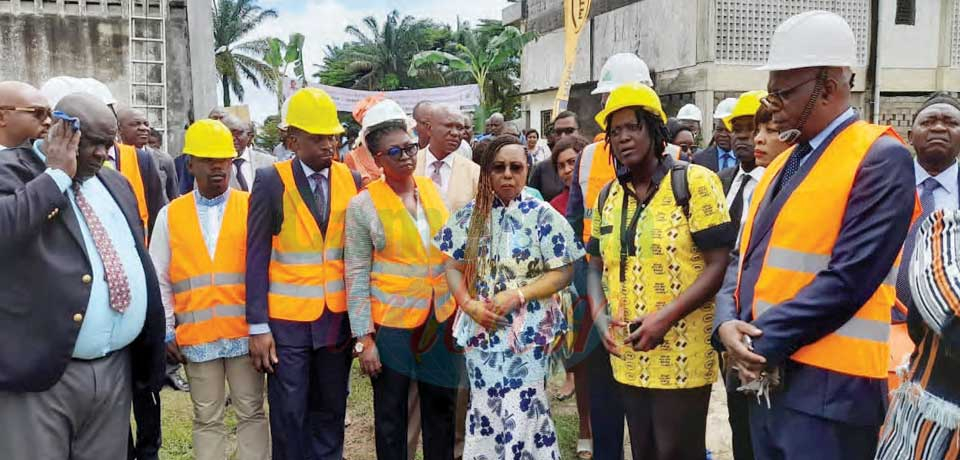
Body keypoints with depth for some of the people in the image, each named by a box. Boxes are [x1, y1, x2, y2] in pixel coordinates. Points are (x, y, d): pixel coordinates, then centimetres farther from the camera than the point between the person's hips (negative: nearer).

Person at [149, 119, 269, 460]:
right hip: (196, 336, 1)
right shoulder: (170, 215, 6)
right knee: (207, 419, 11)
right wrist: (167, 332, 3)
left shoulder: (251, 207, 2)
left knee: (252, 413, 7)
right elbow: (159, 280, 8)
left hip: (244, 331, -1)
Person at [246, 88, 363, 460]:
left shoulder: (351, 180, 1)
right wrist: (258, 326, -10)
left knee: (329, 412, 14)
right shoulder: (271, 181, -8)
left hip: (339, 317, 3)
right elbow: (257, 257, -7)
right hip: (287, 320, -2)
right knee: (289, 414, 7)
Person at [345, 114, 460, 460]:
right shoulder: (363, 205, -9)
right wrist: (364, 339, -11)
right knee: (391, 415, 9)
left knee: (441, 409, 15)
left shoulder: (433, 190, 3)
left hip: (442, 320, 4)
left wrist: (463, 305, 11)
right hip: (390, 324, -4)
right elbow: (356, 275, -8)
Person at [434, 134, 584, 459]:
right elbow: (454, 267, 6)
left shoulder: (542, 215, -4)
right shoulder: (470, 215, 4)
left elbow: (562, 273, -6)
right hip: (481, 328, 3)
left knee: (524, 411, -1)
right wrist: (470, 305, -10)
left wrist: (518, 295, -17)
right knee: (484, 408, 13)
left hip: (529, 331, -3)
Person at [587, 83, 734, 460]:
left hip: (681, 357, -5)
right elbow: (596, 267, 15)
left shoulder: (694, 182, -8)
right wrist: (602, 318, -4)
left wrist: (665, 317, -22)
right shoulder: (607, 195, 9)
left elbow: (718, 265, -12)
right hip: (627, 357, 5)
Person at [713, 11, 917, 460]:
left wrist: (763, 342, -15)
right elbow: (747, 259, 12)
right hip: (767, 376, 7)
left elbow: (848, 279, -19)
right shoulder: (783, 163, 13)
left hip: (828, 386, -7)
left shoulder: (881, 158, -11)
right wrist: (727, 324, -6)